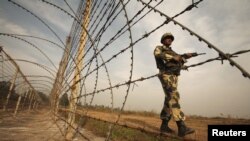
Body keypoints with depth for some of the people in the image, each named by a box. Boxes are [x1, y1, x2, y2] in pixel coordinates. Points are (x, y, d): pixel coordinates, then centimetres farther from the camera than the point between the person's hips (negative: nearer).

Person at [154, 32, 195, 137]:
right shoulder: (159, 48, 9)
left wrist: (185, 57, 5)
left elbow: (181, 64, 23)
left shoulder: (172, 52, 32)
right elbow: (157, 55, -16)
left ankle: (164, 125, 7)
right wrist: (173, 57, -17)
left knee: (169, 100, 3)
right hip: (166, 75, -8)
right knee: (173, 97, -22)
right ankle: (181, 127, -28)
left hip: (174, 77, 8)